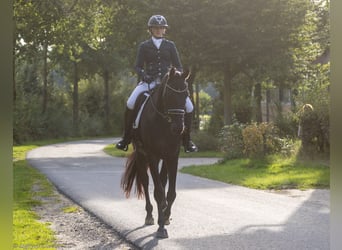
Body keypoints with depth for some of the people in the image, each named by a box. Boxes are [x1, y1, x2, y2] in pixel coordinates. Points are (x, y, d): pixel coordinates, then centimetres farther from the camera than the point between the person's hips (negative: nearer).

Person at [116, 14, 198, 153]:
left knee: (188, 107, -14)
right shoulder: (144, 46, 10)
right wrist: (143, 75, -16)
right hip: (148, 82, -1)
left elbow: (178, 66, 11)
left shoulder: (170, 45, 13)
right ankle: (126, 138, -7)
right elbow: (138, 66, 5)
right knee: (130, 104, -24)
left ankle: (186, 140, 5)